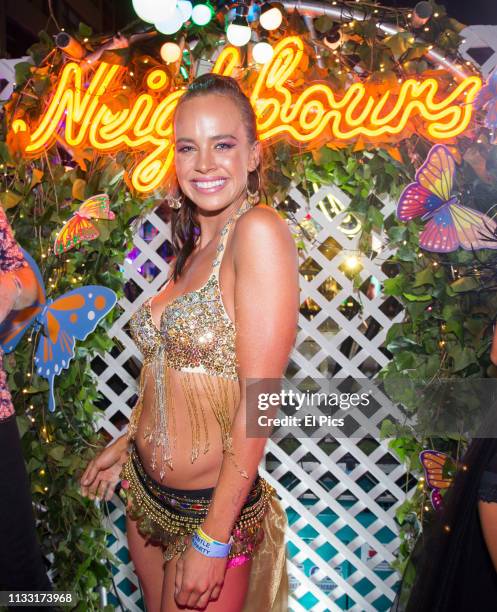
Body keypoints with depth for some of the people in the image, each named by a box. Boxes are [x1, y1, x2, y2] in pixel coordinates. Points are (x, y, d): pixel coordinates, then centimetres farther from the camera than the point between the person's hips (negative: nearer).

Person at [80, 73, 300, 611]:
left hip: (210, 505, -7)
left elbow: (259, 396, -23)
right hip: (144, 490, 7)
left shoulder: (258, 229, -20)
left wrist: (213, 538, -19)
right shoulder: (192, 246, 4)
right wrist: (126, 444, 17)